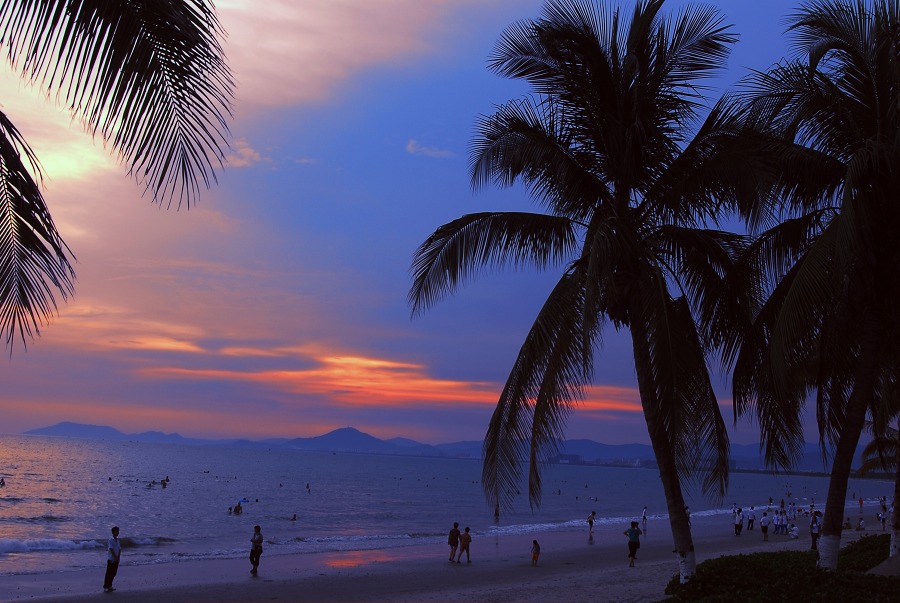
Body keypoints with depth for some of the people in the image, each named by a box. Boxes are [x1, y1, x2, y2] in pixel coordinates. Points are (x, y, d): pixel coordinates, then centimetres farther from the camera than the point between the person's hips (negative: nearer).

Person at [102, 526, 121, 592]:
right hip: (111, 559, -7)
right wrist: (115, 557, -20)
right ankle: (105, 587, 1)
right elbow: (111, 549, -19)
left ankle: (109, 586, 21)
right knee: (109, 573, -4)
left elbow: (119, 549, 9)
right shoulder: (110, 540, -12)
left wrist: (118, 557, -4)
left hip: (116, 560, 7)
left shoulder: (117, 540, 11)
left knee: (113, 573, 11)